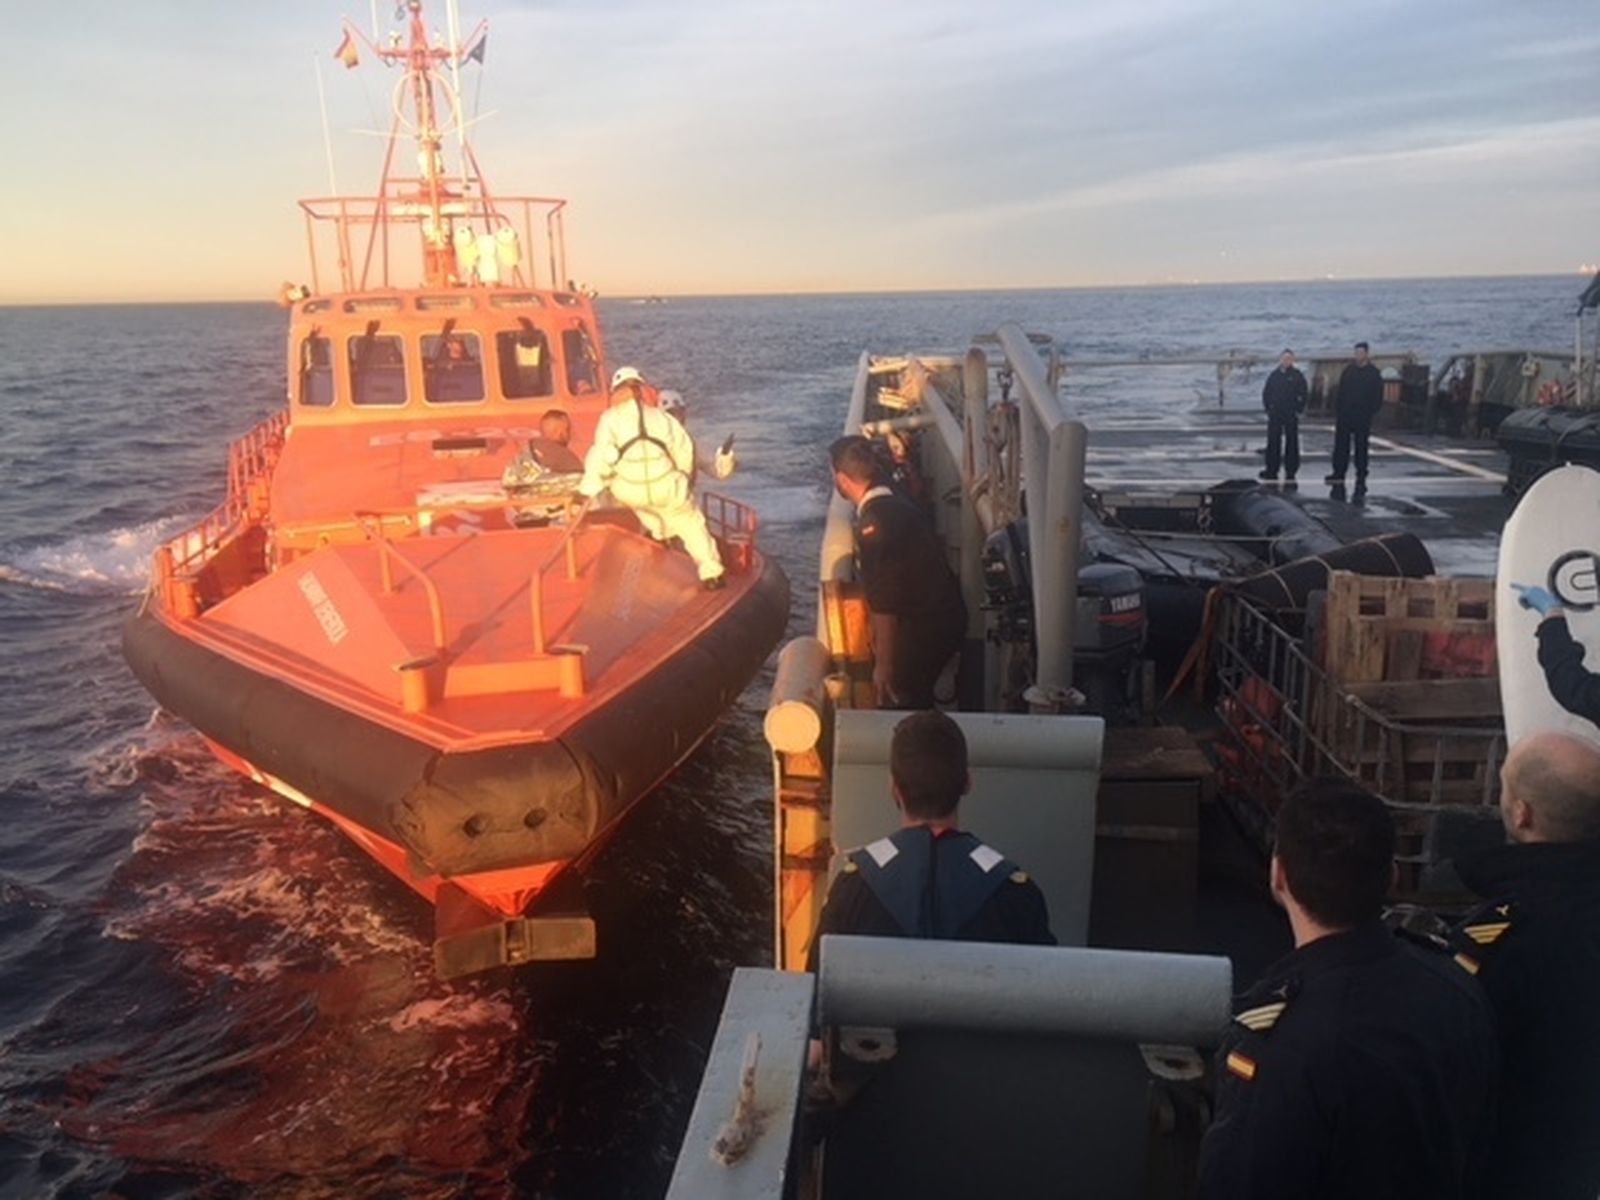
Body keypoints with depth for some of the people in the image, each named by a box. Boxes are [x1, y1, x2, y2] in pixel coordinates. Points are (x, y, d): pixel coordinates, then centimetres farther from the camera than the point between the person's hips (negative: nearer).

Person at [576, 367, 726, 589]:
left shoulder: (610, 418, 0)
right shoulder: (659, 416, 7)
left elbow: (602, 455, -11)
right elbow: (684, 449, 11)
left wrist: (588, 489, -5)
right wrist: (682, 476, 28)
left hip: (630, 492, 0)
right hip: (666, 487, 0)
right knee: (691, 524, 19)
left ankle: (657, 530, 50)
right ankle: (711, 573, 15)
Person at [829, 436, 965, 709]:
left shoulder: (873, 524, -21)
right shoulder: (898, 505, 8)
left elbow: (884, 604, -21)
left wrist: (883, 663, -14)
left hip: (924, 629, -9)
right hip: (945, 617, 9)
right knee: (918, 703, 23)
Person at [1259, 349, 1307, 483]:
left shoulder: (1297, 376, 0)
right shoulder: (1274, 375, 8)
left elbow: (1303, 394, -1)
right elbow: (1266, 392, 12)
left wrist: (1298, 410, -7)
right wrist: (1268, 408, 3)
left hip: (1291, 415, -3)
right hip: (1275, 414, 3)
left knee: (1291, 443, 1)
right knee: (1273, 443, 4)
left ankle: (1290, 472, 5)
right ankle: (1271, 470, 11)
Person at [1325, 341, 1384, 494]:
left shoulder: (1373, 373, 2)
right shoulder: (1347, 371, 10)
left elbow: (1377, 397, 1)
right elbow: (1340, 394, 10)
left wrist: (1371, 413, -8)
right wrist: (1337, 412, 3)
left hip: (1363, 418, -2)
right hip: (1345, 415, 3)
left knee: (1361, 448, 2)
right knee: (1341, 445, -1)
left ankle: (1361, 479, 6)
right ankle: (1339, 474, 5)